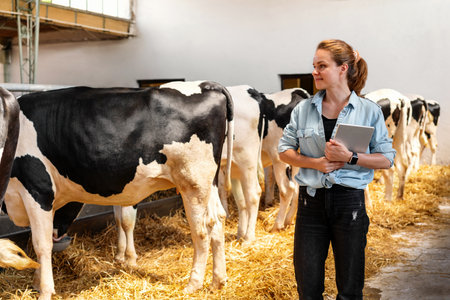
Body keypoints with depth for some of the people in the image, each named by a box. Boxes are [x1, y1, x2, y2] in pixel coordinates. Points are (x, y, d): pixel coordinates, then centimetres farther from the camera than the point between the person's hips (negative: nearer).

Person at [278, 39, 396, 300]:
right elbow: (285, 150, 8)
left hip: (349, 202, -2)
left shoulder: (369, 111, -2)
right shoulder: (304, 109, 4)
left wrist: (350, 158, -17)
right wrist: (314, 163, -10)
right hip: (311, 201, 2)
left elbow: (387, 159, -1)